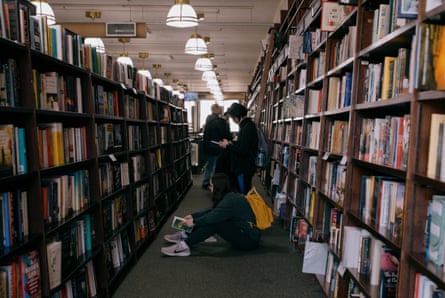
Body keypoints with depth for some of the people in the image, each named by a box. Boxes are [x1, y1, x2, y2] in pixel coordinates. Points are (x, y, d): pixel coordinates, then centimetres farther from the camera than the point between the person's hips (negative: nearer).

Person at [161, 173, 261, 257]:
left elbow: (213, 216, -27)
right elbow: (211, 211, 11)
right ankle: (186, 235, 8)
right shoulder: (230, 196, 6)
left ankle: (184, 246, -18)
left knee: (214, 223, -23)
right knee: (213, 219, 3)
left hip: (249, 241, -10)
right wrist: (193, 216, 6)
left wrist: (194, 222, -12)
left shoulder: (231, 200, -23)